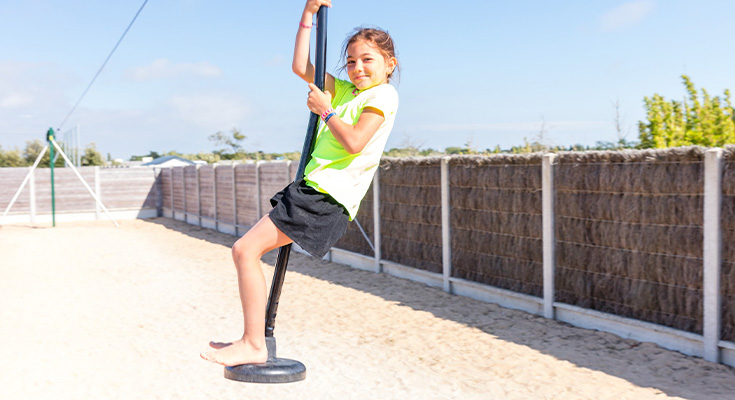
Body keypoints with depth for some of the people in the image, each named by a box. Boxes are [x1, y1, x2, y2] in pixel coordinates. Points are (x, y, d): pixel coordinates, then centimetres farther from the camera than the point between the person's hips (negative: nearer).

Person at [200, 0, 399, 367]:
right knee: (246, 250, 13)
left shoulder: (383, 95, -4)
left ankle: (254, 346, -10)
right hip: (313, 189, 10)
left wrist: (325, 110, -5)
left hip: (328, 196, -10)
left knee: (245, 250, -15)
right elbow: (301, 67, 23)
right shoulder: (345, 90, 21)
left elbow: (354, 142, -19)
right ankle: (252, 339, 18)